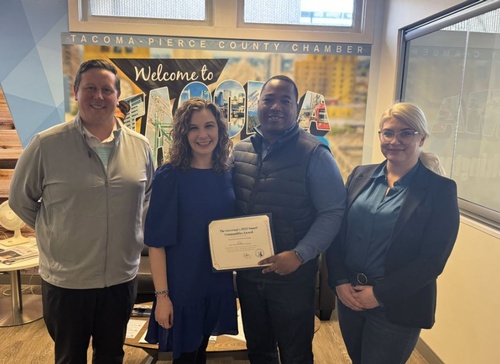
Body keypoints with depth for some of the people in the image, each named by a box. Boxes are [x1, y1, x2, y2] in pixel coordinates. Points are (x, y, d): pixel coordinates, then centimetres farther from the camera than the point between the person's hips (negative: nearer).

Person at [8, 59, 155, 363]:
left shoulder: (140, 146, -2)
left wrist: (132, 233, 5)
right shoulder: (47, 144, -11)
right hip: (66, 279, -2)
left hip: (122, 276, 3)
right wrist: (56, 234, 1)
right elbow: (21, 200, 1)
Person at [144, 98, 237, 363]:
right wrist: (162, 294, -16)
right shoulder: (169, 176, -15)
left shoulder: (227, 175, 0)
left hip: (218, 283, 5)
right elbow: (156, 240, -15)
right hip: (181, 285, -4)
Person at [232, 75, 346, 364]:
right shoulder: (240, 150, 4)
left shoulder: (314, 153, -13)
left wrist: (299, 255, -24)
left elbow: (332, 213, -14)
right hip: (247, 273, 5)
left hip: (292, 276, -4)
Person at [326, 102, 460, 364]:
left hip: (396, 306, -3)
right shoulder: (360, 175, 2)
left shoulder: (440, 189, -8)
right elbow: (336, 231, 1)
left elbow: (433, 259, -12)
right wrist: (340, 281, -9)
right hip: (348, 296, 4)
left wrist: (381, 293, -15)